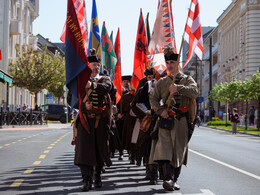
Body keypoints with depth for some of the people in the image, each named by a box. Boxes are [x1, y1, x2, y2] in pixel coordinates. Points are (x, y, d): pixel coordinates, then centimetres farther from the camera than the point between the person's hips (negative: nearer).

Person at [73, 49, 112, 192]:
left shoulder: (104, 79, 10)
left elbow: (107, 88, -14)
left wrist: (92, 85, -27)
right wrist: (84, 105, -13)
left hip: (101, 120, 1)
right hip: (85, 120, -1)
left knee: (100, 148, 9)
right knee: (84, 148, -13)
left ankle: (97, 176, 29)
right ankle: (87, 180, -17)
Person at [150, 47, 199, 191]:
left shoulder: (187, 79, 8)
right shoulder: (162, 82, 15)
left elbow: (195, 92, -12)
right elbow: (153, 98, 11)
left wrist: (178, 88, -25)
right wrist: (160, 110, -7)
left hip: (181, 121, -1)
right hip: (165, 120, 1)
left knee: (179, 149, 2)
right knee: (164, 147, -16)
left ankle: (174, 179, 14)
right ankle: (168, 178, -22)